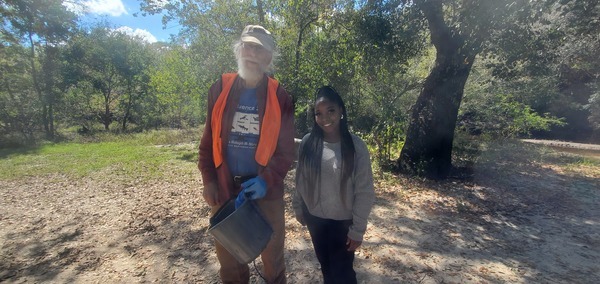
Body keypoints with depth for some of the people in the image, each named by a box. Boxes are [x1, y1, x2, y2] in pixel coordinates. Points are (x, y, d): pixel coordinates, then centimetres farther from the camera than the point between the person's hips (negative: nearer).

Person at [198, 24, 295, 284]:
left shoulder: (280, 97, -5)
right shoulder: (219, 90, 1)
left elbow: (286, 149, -6)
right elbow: (208, 140, 5)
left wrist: (267, 180, -20)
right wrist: (208, 180, -2)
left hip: (266, 189, -2)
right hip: (224, 188, 2)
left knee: (272, 253, 18)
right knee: (228, 254, 21)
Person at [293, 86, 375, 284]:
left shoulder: (356, 146, -16)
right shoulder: (308, 142, -9)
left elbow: (364, 192, -12)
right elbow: (300, 180, 2)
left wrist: (357, 229, -10)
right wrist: (298, 208, 7)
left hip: (343, 222, -3)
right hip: (314, 218, 3)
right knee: (325, 266, 22)